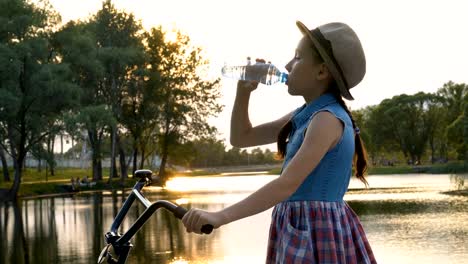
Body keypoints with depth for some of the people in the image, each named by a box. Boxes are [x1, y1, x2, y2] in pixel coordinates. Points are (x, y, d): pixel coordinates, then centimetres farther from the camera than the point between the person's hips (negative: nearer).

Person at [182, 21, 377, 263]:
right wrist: (243, 90, 4)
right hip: (300, 230, 9)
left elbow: (288, 184, -28)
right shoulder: (305, 115, 12)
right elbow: (241, 138, 20)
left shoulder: (327, 118, -17)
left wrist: (221, 217, -33)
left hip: (317, 232, -9)